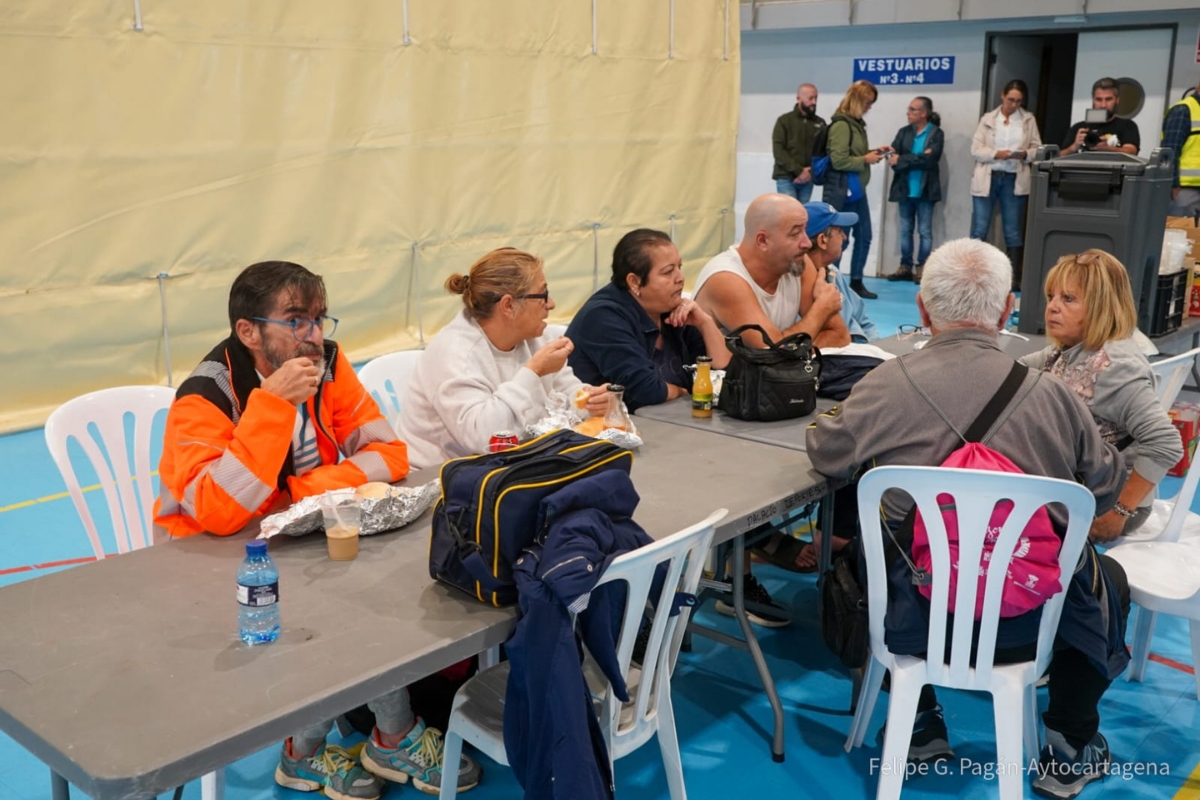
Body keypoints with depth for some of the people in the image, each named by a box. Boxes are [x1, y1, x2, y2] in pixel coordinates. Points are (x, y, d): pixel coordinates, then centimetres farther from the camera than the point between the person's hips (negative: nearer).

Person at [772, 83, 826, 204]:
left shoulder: (820, 123, 10)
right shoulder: (784, 121, 2)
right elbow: (778, 151, -6)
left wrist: (810, 172, -11)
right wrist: (799, 171, -15)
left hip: (807, 179, 3)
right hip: (786, 178, -3)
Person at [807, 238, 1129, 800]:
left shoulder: (886, 385, -14)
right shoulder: (1053, 395, -13)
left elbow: (827, 455, 4)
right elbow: (1106, 491, 2)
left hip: (915, 617, 0)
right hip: (1029, 622, 0)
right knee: (1108, 579, 32)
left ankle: (920, 727, 40)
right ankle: (1070, 753, 35)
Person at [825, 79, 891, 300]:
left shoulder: (857, 123, 11)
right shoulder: (841, 124, -16)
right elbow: (838, 161, -21)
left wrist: (873, 152, 6)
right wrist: (866, 160, -13)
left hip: (857, 189, 9)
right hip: (841, 190, -9)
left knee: (864, 236, 12)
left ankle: (856, 282, 22)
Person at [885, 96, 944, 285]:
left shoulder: (936, 133, -3)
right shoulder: (903, 132, 9)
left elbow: (929, 159, -15)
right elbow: (893, 155, -4)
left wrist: (902, 160, -11)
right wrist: (916, 159, -18)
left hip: (925, 190, -4)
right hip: (905, 189, 4)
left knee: (924, 231, 0)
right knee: (905, 230, 8)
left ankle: (922, 268, 5)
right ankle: (906, 267, 14)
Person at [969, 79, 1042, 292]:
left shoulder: (1029, 120, 10)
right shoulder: (987, 119, 7)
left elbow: (1037, 149, 7)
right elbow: (976, 149, -1)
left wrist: (1025, 154, -14)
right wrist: (996, 154, -17)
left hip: (1014, 180, 1)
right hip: (987, 177, -1)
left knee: (1013, 231, 3)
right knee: (979, 229, -3)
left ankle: (1014, 279, 6)